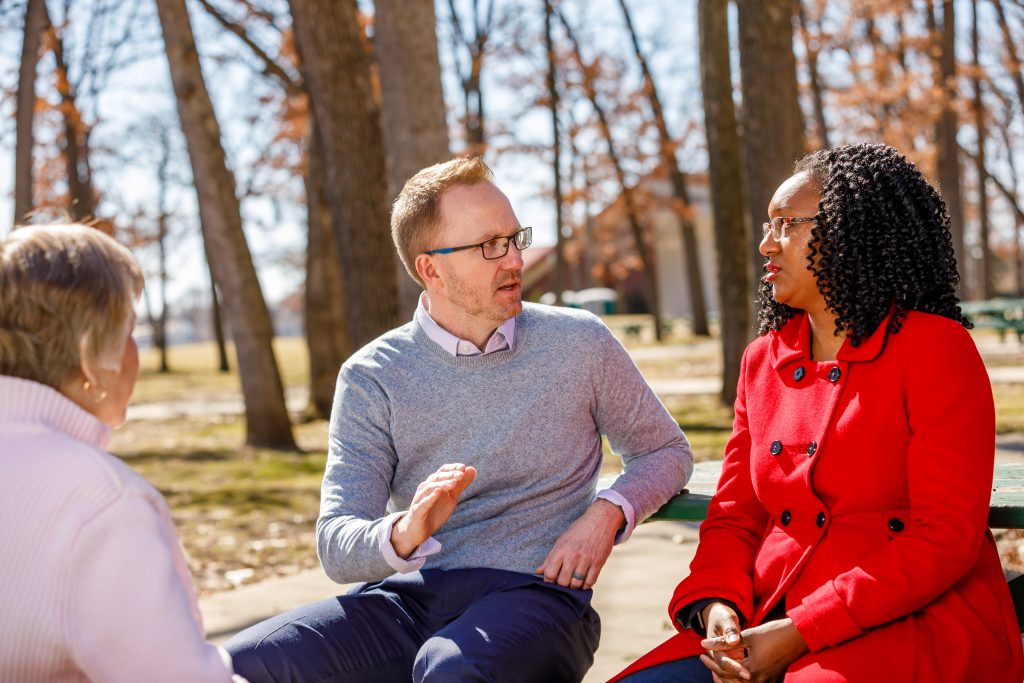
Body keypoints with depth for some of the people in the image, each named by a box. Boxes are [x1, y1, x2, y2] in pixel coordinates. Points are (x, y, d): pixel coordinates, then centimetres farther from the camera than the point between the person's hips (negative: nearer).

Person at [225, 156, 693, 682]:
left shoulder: (579, 344, 6)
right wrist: (403, 534, -26)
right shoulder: (371, 377, 4)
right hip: (410, 598, 2)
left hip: (535, 592, -1)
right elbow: (337, 549, -2)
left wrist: (608, 511, -4)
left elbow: (667, 452, 17)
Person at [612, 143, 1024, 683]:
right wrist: (717, 607, -8)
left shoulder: (934, 347, -4)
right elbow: (734, 516, 15)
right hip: (772, 620, 6)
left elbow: (946, 536, -11)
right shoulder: (763, 360, 15)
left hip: (917, 624, -5)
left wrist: (801, 633, -17)